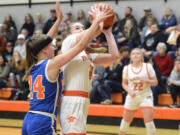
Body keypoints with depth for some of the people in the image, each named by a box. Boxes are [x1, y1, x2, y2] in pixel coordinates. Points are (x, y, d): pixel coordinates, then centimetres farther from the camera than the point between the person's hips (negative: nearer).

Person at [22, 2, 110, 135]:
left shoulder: (32, 67, 9)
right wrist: (96, 21, -4)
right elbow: (81, 45, -10)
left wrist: (59, 18, 28)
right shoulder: (52, 65, -10)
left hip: (28, 120, 8)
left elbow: (45, 40, 23)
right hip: (43, 123, -8)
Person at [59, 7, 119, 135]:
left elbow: (114, 56, 11)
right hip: (71, 100, -9)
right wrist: (98, 17, 3)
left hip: (83, 101, 9)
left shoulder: (88, 54, 22)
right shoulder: (68, 42, 1)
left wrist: (108, 32, 14)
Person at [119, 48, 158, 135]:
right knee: (126, 121, 10)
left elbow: (155, 82, -3)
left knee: (149, 122, -13)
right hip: (132, 97, 2)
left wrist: (145, 80, -22)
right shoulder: (127, 68, -2)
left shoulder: (148, 67, -6)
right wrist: (130, 91, -12)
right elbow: (124, 83, 8)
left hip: (145, 96, -2)